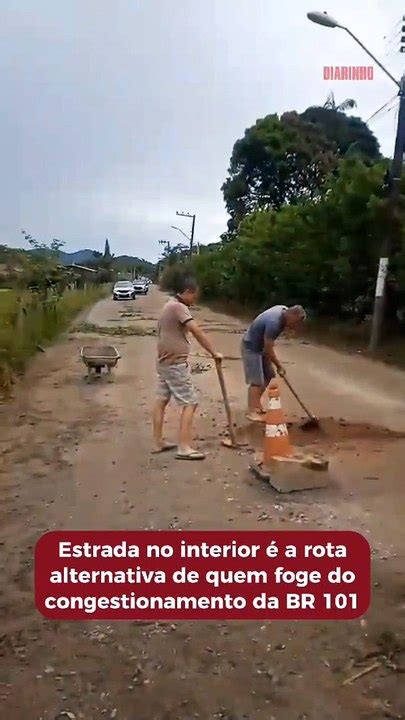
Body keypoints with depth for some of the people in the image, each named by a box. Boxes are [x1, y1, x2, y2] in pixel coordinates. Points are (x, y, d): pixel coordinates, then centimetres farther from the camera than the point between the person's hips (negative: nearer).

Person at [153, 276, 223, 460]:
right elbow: (197, 332, -24)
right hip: (176, 363, -11)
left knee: (161, 400, 12)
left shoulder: (169, 306, 15)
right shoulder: (178, 307, -16)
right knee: (190, 403, -7)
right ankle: (184, 448, -8)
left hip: (164, 362, 11)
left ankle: (158, 442, 19)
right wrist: (214, 353, -19)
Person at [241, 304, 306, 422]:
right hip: (252, 347, -10)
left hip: (261, 345, 10)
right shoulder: (274, 322, -34)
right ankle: (251, 412, 1)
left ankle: (255, 404, 25)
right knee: (256, 381, -9)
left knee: (268, 376, 13)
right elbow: (268, 349, -25)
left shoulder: (284, 310, -6)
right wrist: (279, 366, -15)